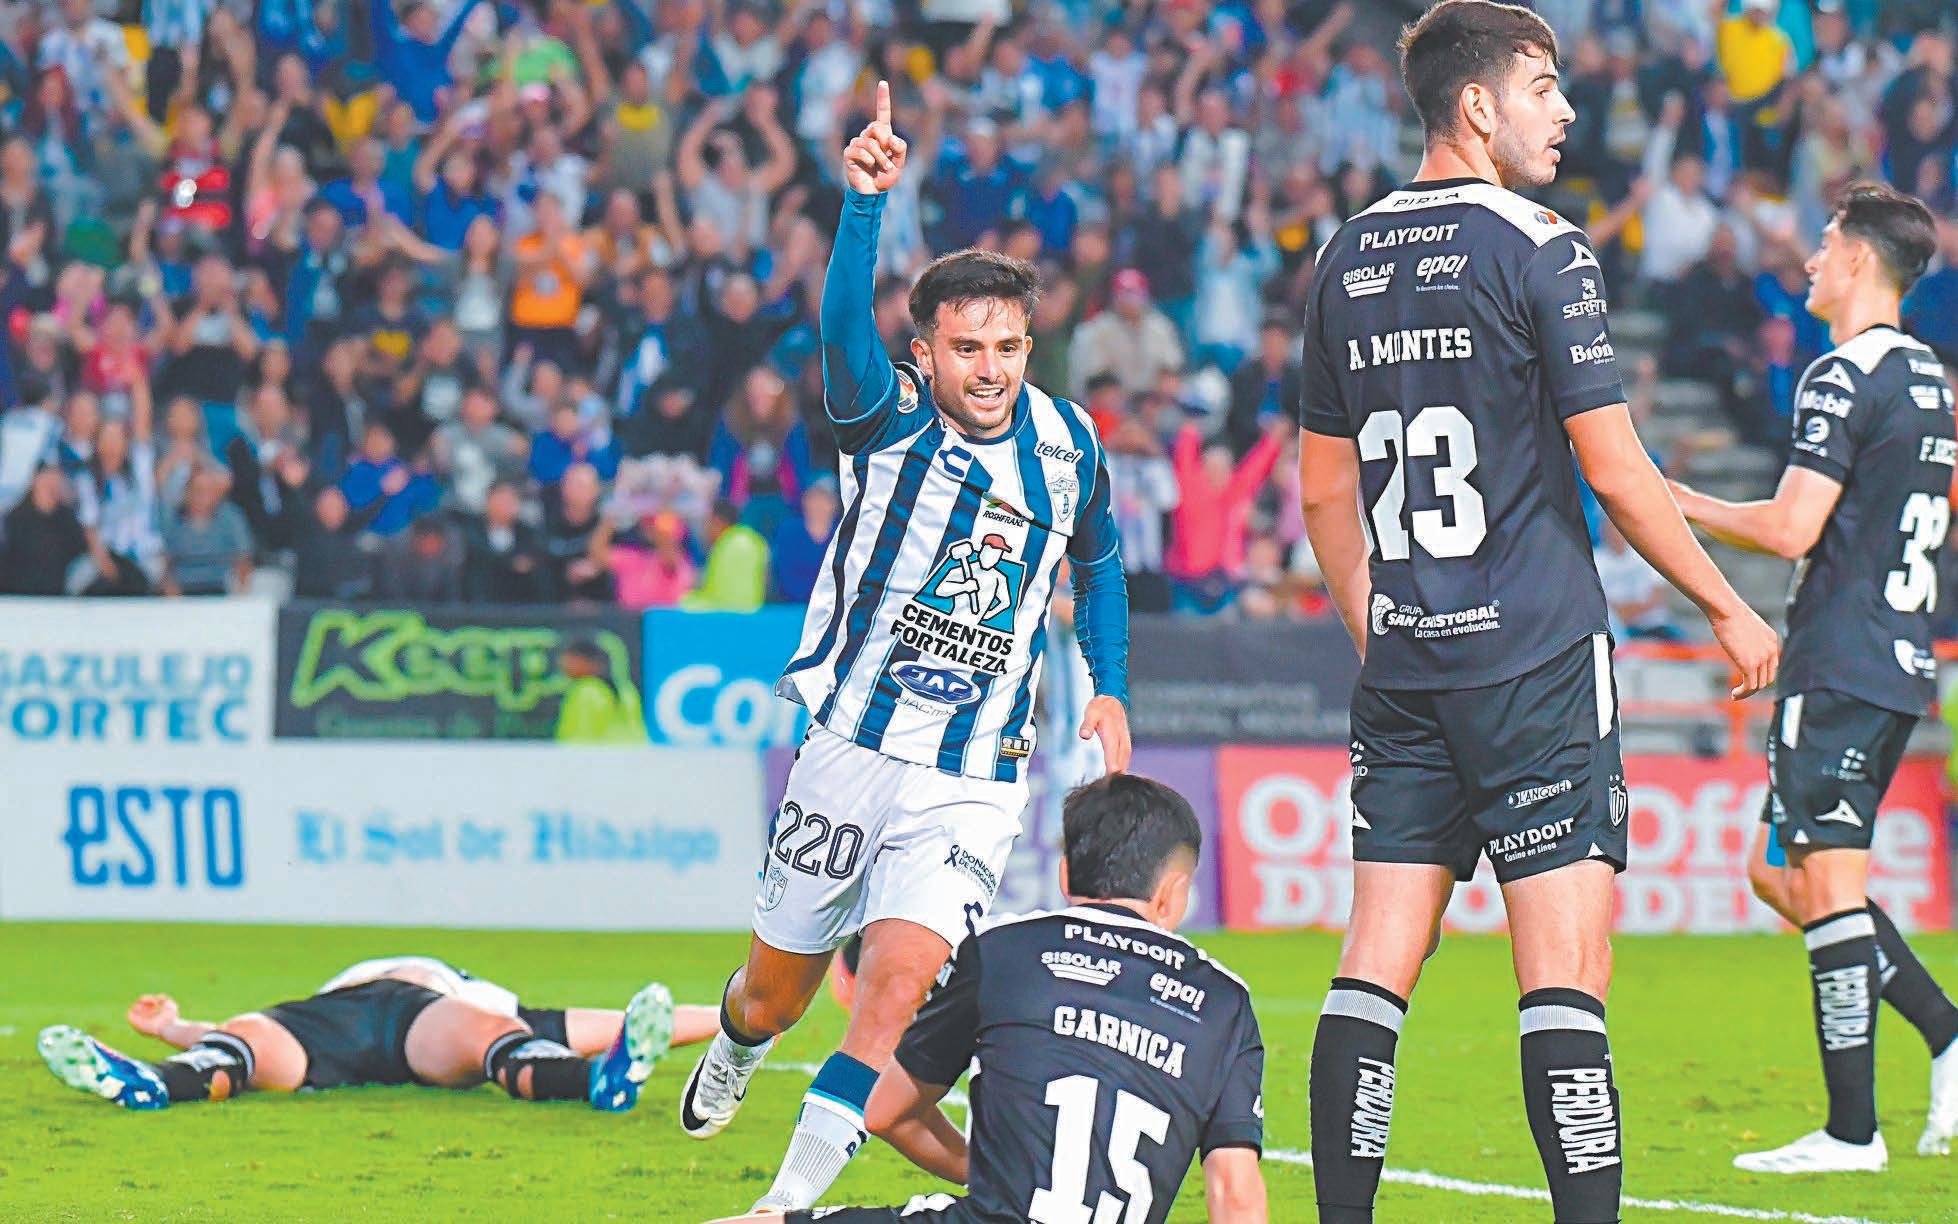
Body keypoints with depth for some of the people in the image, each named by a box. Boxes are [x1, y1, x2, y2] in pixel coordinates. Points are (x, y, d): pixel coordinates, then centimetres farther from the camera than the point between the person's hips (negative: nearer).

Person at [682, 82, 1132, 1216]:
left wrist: (1112, 692, 13)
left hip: (972, 783, 1)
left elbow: (1099, 561, 22)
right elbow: (846, 327, -32)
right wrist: (867, 203, -49)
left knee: (896, 991, -19)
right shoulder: (892, 417, -9)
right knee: (774, 995, 14)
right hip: (853, 749, -1)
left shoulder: (1067, 442, 1)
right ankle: (733, 1056, 49)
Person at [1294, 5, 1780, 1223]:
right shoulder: (1539, 250, -8)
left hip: (1404, 667, 6)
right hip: (1536, 663, -6)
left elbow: (1325, 489, 17)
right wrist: (1734, 611, 1)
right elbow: (1615, 470, -9)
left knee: (1379, 960, 5)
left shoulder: (1349, 258, 11)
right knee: (1566, 967, -6)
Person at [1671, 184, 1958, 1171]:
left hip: (1838, 670, -9)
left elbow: (1790, 530, -19)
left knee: (1825, 883, -6)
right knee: (1783, 875, 14)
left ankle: (1852, 1130, -7)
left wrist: (1683, 505, -6)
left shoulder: (1845, 378, -13)